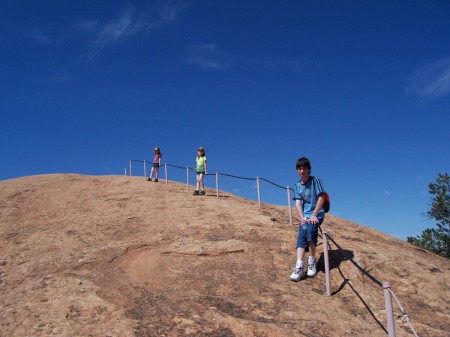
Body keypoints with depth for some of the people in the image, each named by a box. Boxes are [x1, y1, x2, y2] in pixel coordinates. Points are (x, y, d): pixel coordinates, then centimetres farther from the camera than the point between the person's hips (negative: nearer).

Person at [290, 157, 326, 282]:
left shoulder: (315, 180, -4)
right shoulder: (297, 186, 7)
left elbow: (321, 198, -9)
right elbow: (298, 203, -1)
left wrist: (314, 215, -17)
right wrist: (302, 218, -17)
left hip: (317, 214, -3)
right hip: (304, 215, 4)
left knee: (310, 229, -30)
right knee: (301, 236, -18)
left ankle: (312, 261, -14)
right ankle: (299, 267, -29)